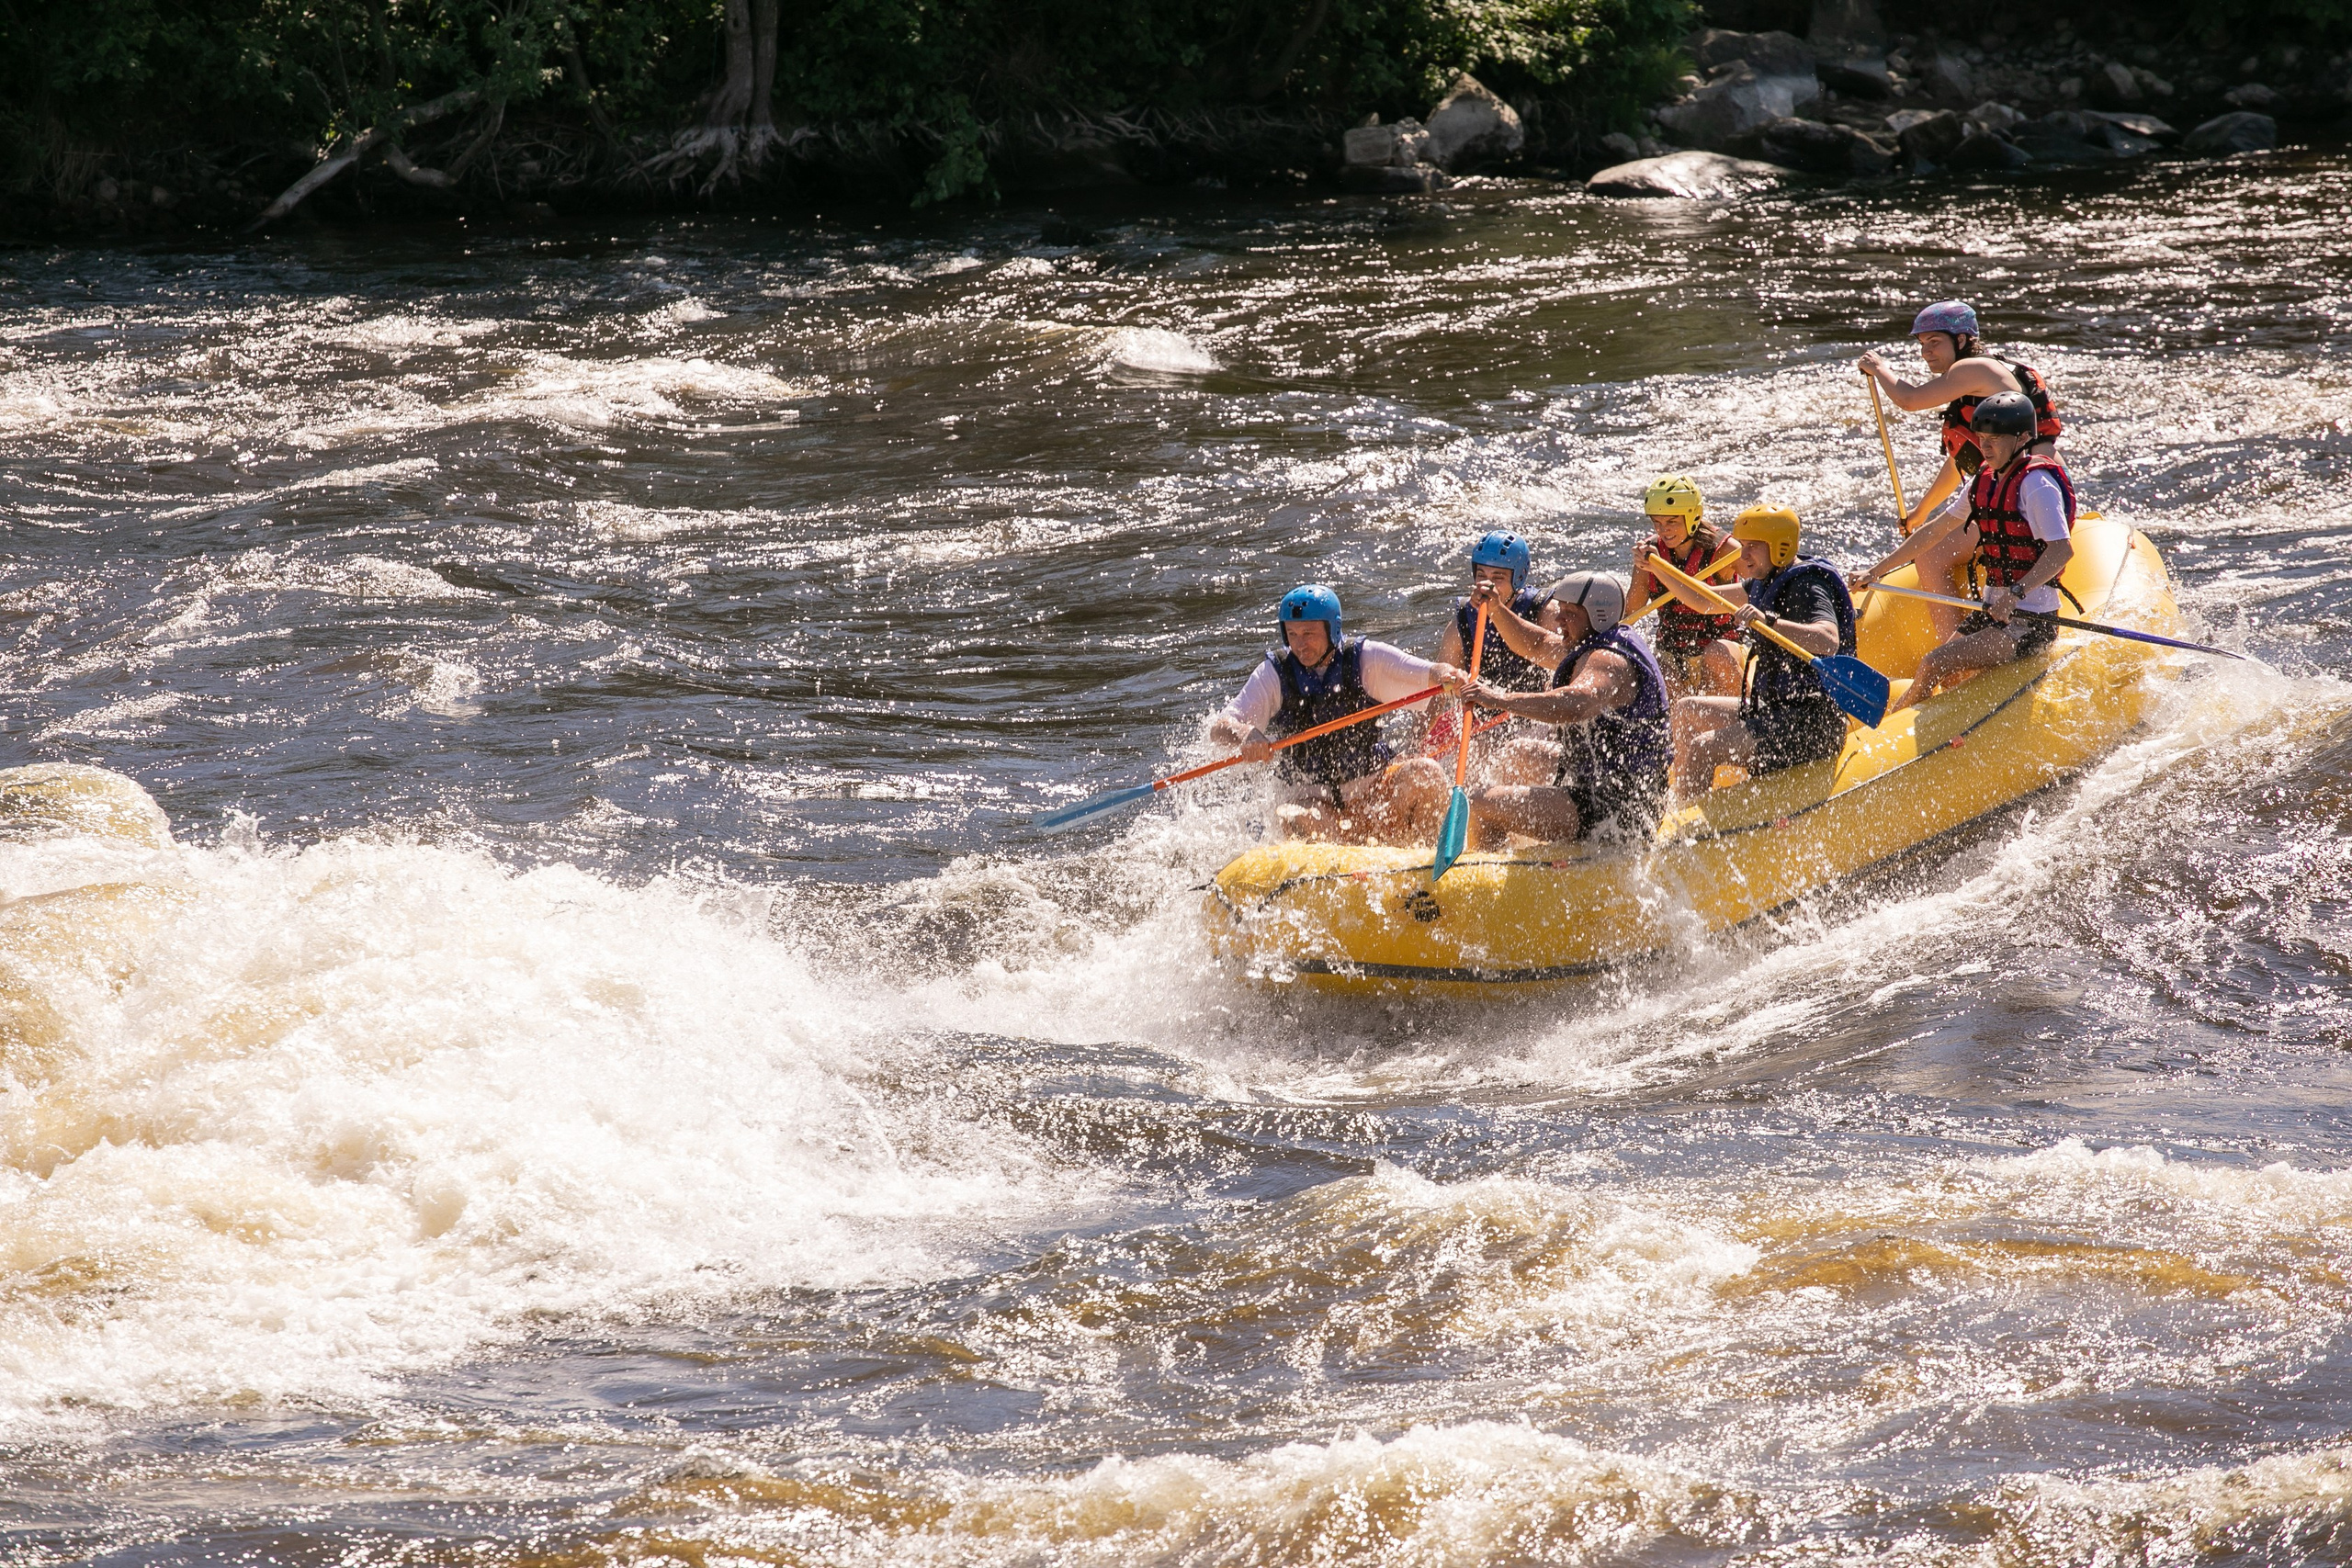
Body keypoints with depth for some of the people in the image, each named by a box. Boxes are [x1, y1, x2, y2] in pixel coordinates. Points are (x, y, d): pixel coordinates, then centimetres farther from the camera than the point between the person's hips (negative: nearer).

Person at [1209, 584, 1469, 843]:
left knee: (1424, 772, -26)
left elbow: (1428, 674, -10)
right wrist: (1246, 735, -31)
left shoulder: (1365, 659, -2)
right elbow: (1219, 729, -7)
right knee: (1296, 820, -35)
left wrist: (1446, 676, -36)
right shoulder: (1274, 673, -2)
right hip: (1313, 800, -1)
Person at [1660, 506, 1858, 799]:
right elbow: (1703, 601, 20)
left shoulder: (1807, 588, -18)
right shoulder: (1768, 582, 12)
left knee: (1701, 749, -22)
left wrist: (1769, 621, -47)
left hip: (1812, 725, -11)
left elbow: (1829, 640, -37)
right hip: (1775, 708, 11)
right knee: (1685, 712, 20)